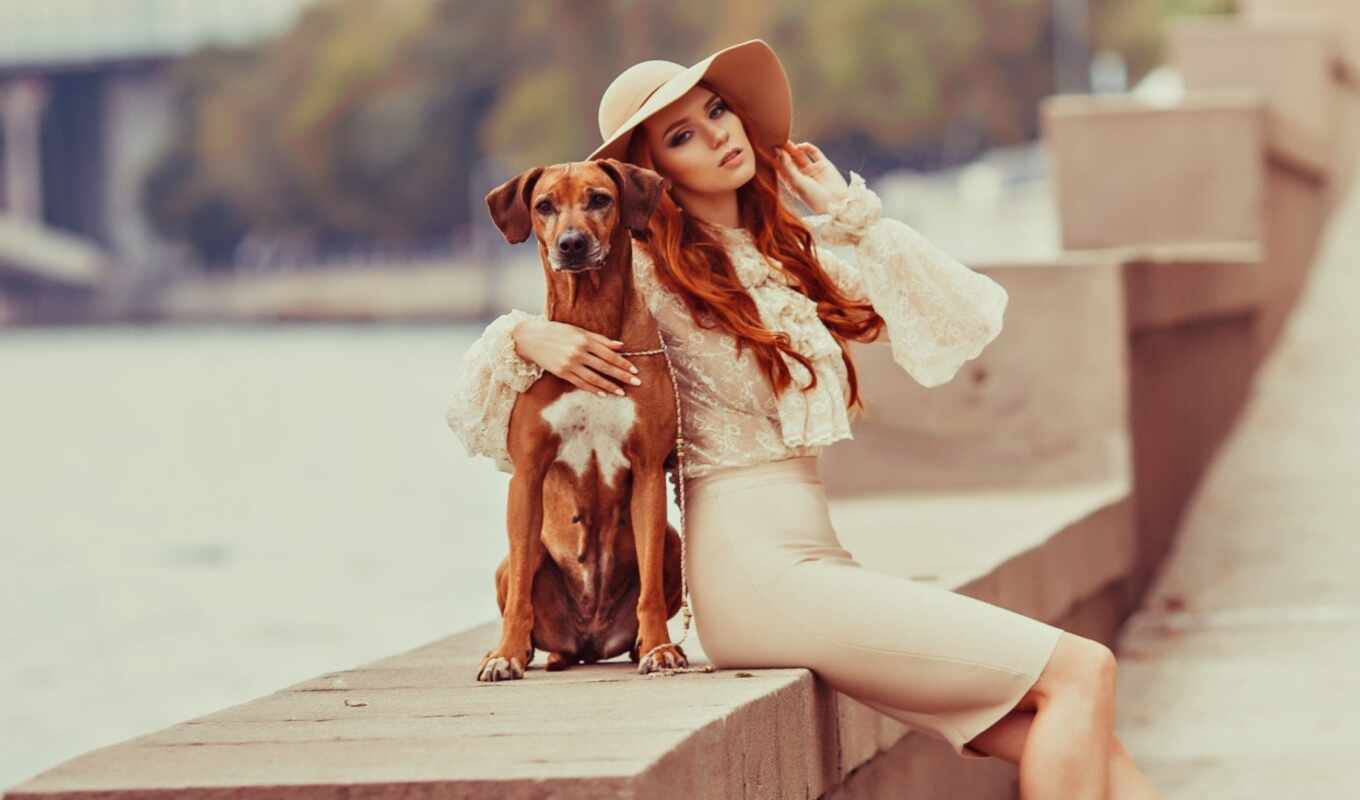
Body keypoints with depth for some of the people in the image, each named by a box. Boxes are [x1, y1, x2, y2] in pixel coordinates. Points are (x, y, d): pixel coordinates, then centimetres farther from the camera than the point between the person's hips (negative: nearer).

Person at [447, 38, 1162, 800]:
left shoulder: (795, 254, 16)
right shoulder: (645, 271, -1)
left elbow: (963, 319, 9)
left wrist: (854, 212, 9)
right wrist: (526, 336, -21)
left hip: (820, 561, 7)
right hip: (757, 572, -7)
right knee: (1081, 671, -15)